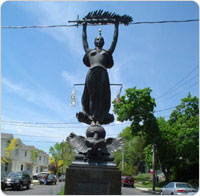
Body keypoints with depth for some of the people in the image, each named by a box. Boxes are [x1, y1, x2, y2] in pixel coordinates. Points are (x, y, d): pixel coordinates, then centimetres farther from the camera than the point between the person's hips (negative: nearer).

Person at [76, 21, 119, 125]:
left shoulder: (107, 52, 29)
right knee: (92, 96, -10)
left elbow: (115, 40, 36)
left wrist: (116, 26, 45)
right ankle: (92, 119, -16)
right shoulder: (89, 51, 29)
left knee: (102, 97, -11)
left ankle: (99, 119, -18)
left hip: (103, 73, 0)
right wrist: (84, 27, 51)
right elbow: (84, 39, 40)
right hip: (91, 73, 0)